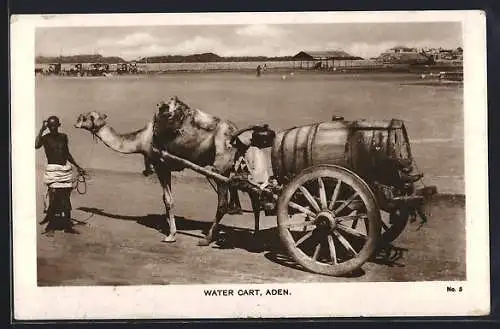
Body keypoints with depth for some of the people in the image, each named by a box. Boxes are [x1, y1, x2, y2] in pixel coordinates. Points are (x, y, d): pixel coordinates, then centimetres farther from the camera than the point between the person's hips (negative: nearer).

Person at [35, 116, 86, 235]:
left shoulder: (63, 137, 11)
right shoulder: (45, 138, -3)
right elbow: (36, 145, -25)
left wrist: (78, 167, 25)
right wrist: (42, 129, -19)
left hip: (66, 169, 5)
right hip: (52, 170, -5)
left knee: (66, 199, 9)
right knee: (54, 198, -10)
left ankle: (67, 226, 17)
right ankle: (50, 226, 0)